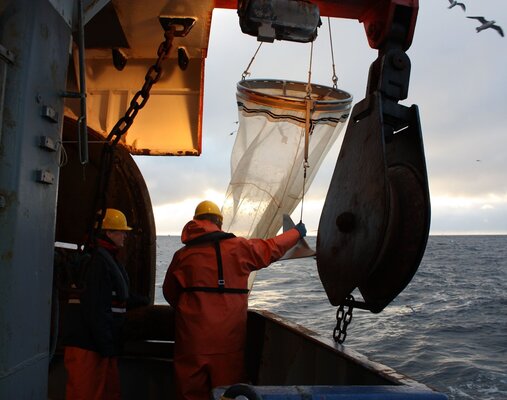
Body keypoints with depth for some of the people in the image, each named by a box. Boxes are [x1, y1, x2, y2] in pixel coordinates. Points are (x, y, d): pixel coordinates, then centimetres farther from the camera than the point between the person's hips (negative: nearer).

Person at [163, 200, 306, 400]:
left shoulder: (182, 254, 3)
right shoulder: (238, 247, -1)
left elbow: (170, 294, 14)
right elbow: (272, 248, 15)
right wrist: (297, 232, 32)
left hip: (192, 337, 1)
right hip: (228, 337, -1)